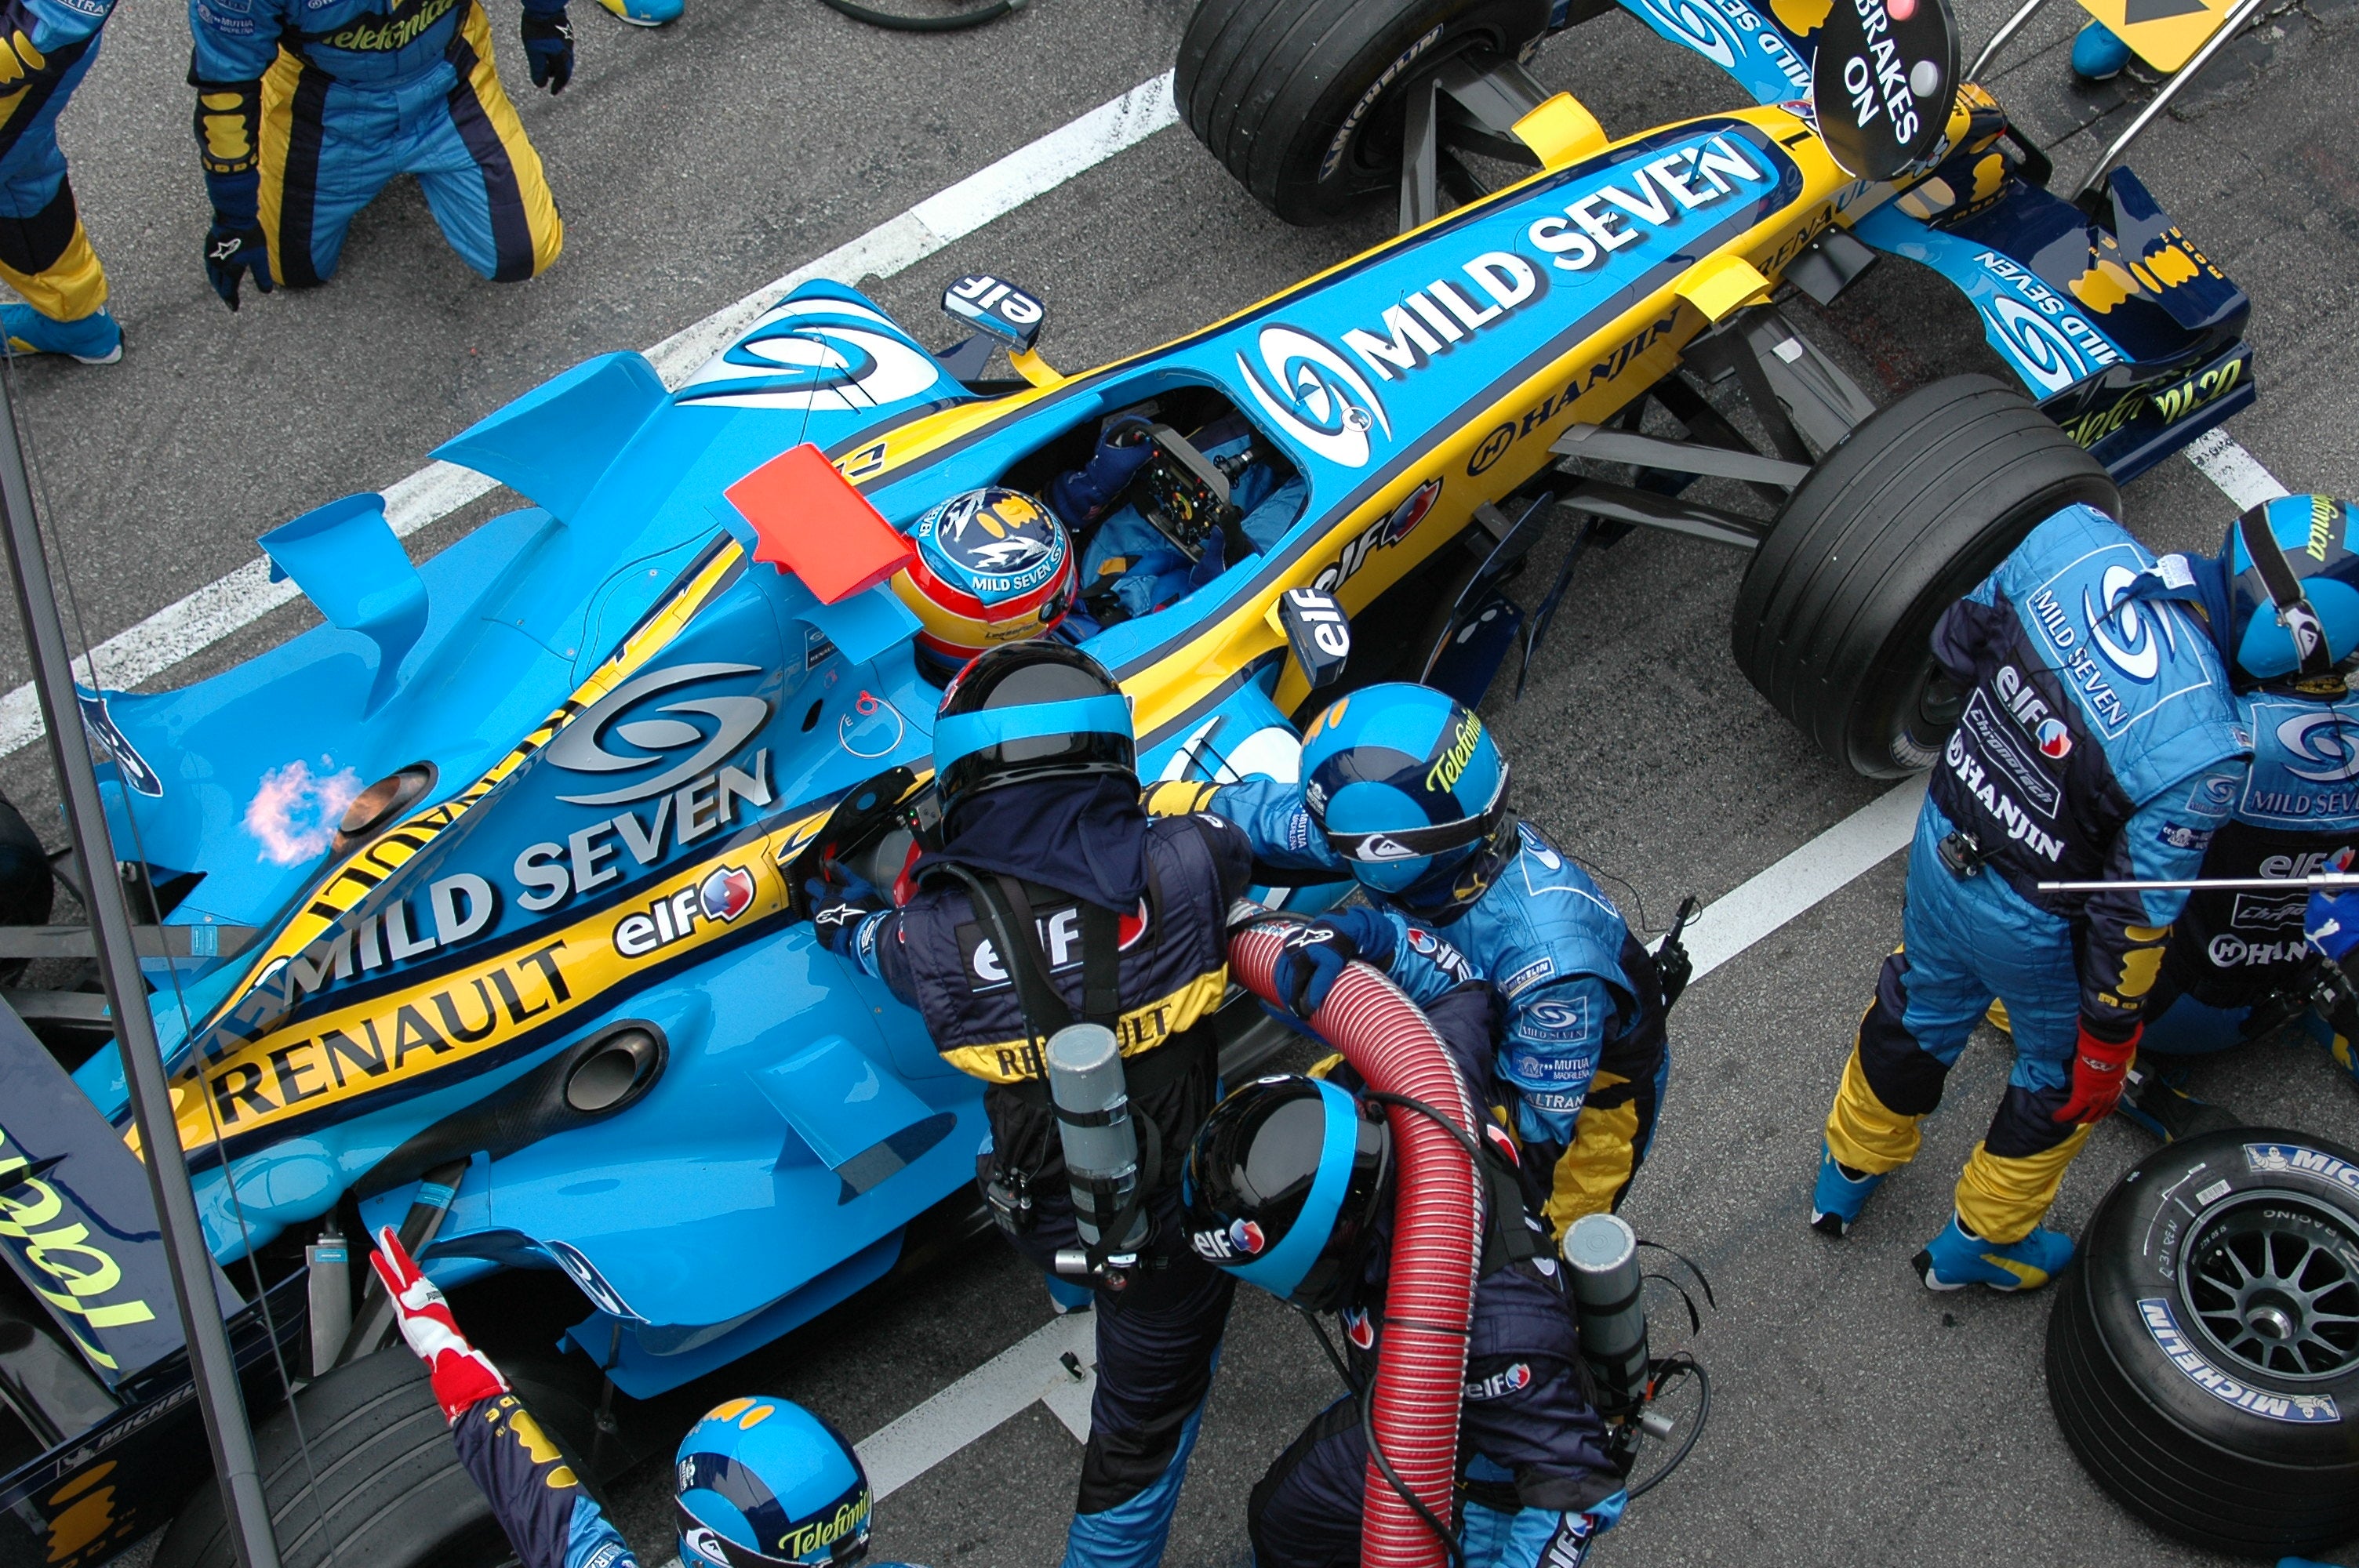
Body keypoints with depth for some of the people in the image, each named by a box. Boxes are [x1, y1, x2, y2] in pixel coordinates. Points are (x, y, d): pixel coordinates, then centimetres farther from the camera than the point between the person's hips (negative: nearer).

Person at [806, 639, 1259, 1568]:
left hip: (1046, 1223, 2)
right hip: (1177, 1217, -2)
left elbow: (854, 931, 0)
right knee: (1143, 1422, 21)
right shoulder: (1184, 867, -28)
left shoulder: (934, 941, -26)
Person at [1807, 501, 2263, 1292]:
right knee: (2065, 1073, 27)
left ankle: (1848, 1172, 58)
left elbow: (1959, 641, -3)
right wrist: (2110, 1035, -7)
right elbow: (2133, 915, -23)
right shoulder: (2203, 754, -36)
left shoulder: (2072, 535, -23)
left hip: (1942, 839, 5)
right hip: (2034, 922, -5)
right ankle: (1981, 1242, 49)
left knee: (1922, 1005, 33)